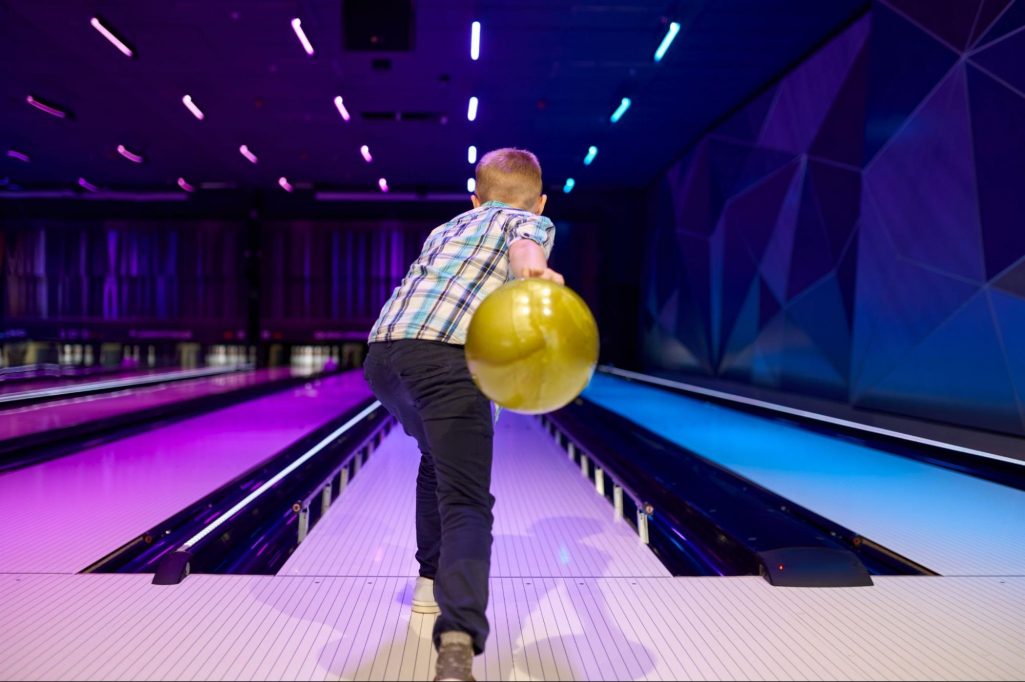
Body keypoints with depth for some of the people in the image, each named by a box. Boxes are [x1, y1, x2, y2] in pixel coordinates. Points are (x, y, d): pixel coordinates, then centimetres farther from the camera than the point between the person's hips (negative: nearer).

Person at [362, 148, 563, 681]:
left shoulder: (447, 228, 35)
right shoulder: (531, 220, 17)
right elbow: (523, 240, -10)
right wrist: (532, 270, -33)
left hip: (383, 353, 7)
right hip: (447, 360, -6)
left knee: (437, 459, 31)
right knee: (466, 504, -8)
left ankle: (432, 581, 39)